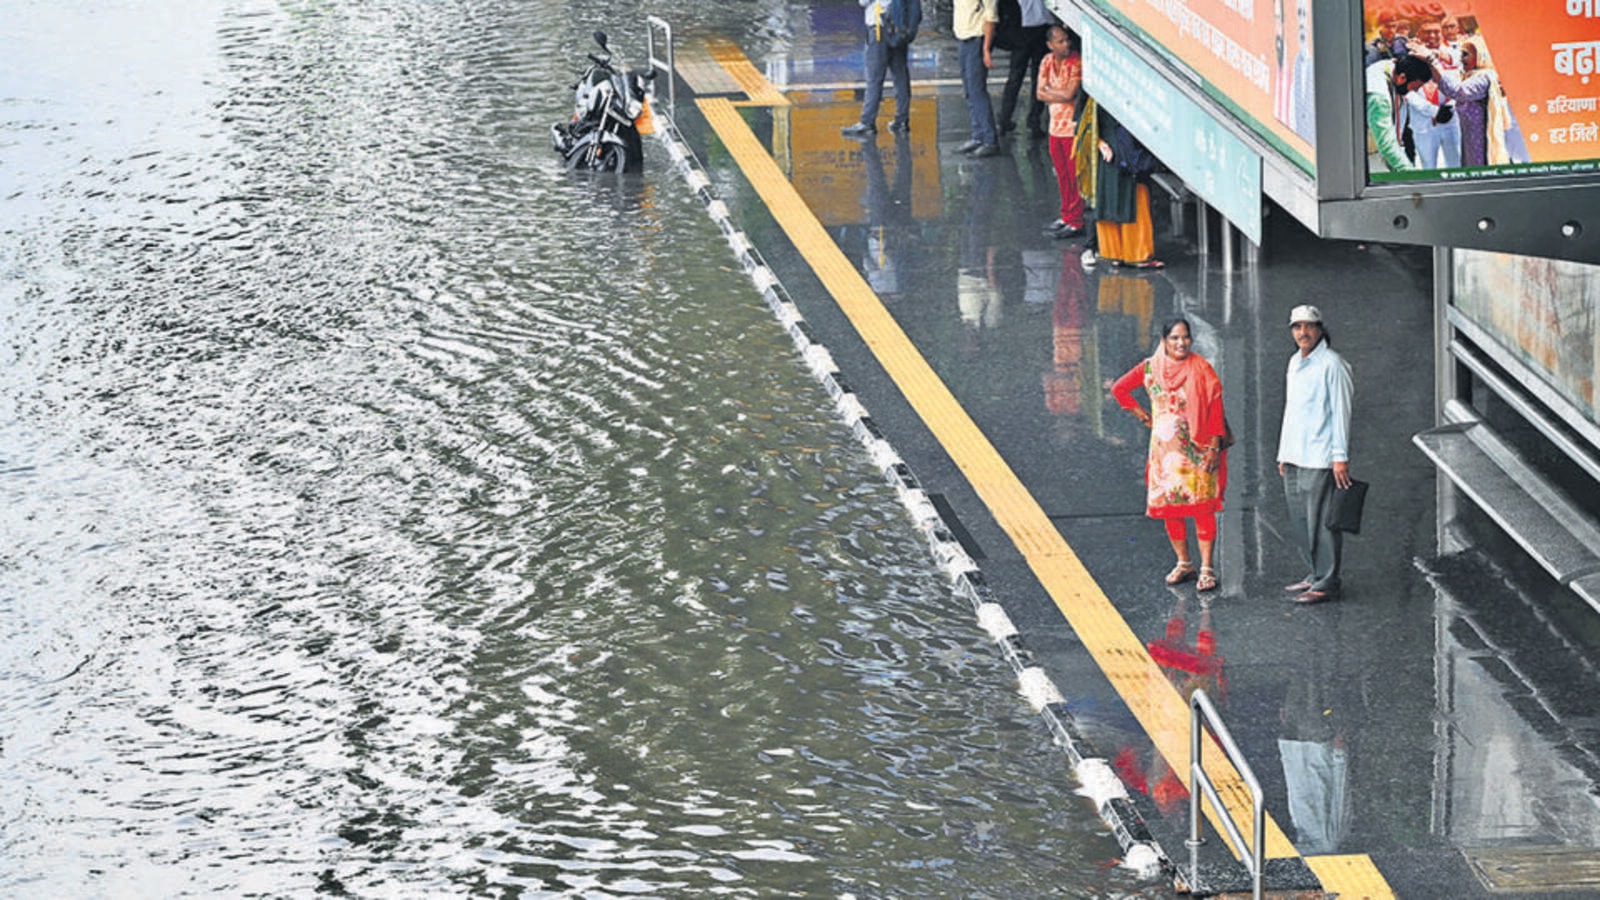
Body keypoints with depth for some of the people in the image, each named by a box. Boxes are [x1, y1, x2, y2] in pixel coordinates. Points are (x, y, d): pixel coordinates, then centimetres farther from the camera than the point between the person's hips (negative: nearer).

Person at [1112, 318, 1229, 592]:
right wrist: (1141, 413, 13)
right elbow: (1119, 389, 18)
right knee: (1170, 507, 5)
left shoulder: (1201, 369, -3)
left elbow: (1215, 409, -5)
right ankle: (1184, 564, 19)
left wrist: (1214, 447, -12)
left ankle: (1206, 569, -2)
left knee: (1202, 508, -6)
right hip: (1165, 450, 3)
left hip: (1197, 450, -3)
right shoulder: (1151, 368, 5)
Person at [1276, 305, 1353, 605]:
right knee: (1299, 521, 11)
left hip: (1320, 457, -9)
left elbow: (1341, 411, -12)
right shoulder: (1295, 363, 16)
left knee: (1321, 521, -7)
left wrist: (1340, 457, -16)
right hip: (1294, 457, 9)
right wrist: (1283, 454, 21)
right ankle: (1314, 574, 20)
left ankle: (1326, 583, -4)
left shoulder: (1331, 364, -9)